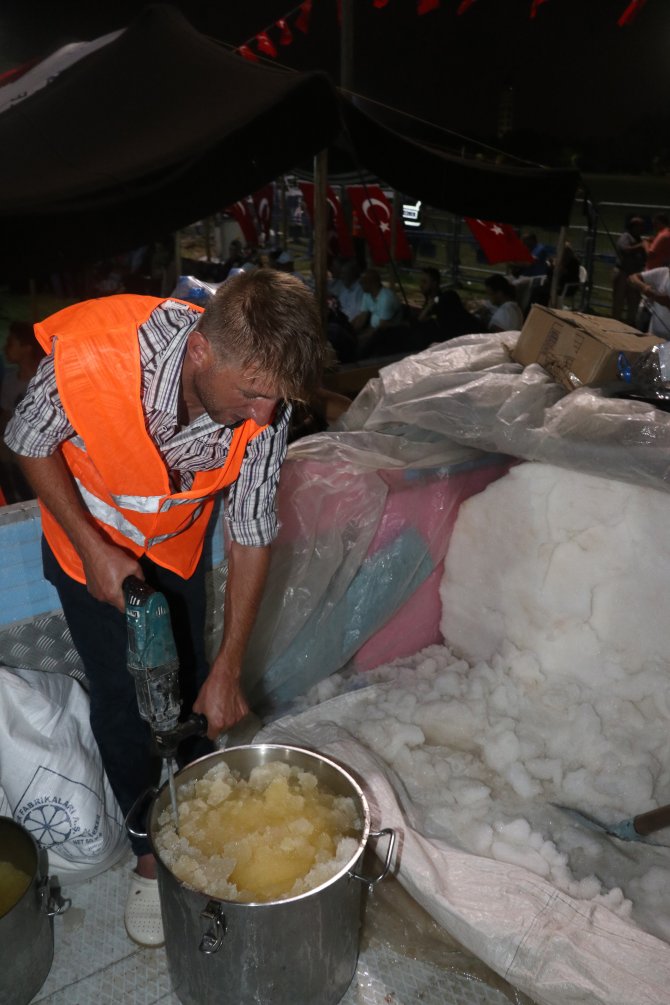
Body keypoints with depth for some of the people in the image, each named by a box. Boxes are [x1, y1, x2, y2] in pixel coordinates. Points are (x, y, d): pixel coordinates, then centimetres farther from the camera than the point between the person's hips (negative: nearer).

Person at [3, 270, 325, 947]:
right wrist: (94, 549, -22)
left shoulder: (263, 400, -31)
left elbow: (250, 535, -20)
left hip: (175, 541, 2)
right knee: (117, 695, 3)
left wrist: (228, 670, -16)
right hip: (87, 539, -2)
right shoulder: (86, 353, -40)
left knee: (190, 682, 13)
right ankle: (150, 852, 27)